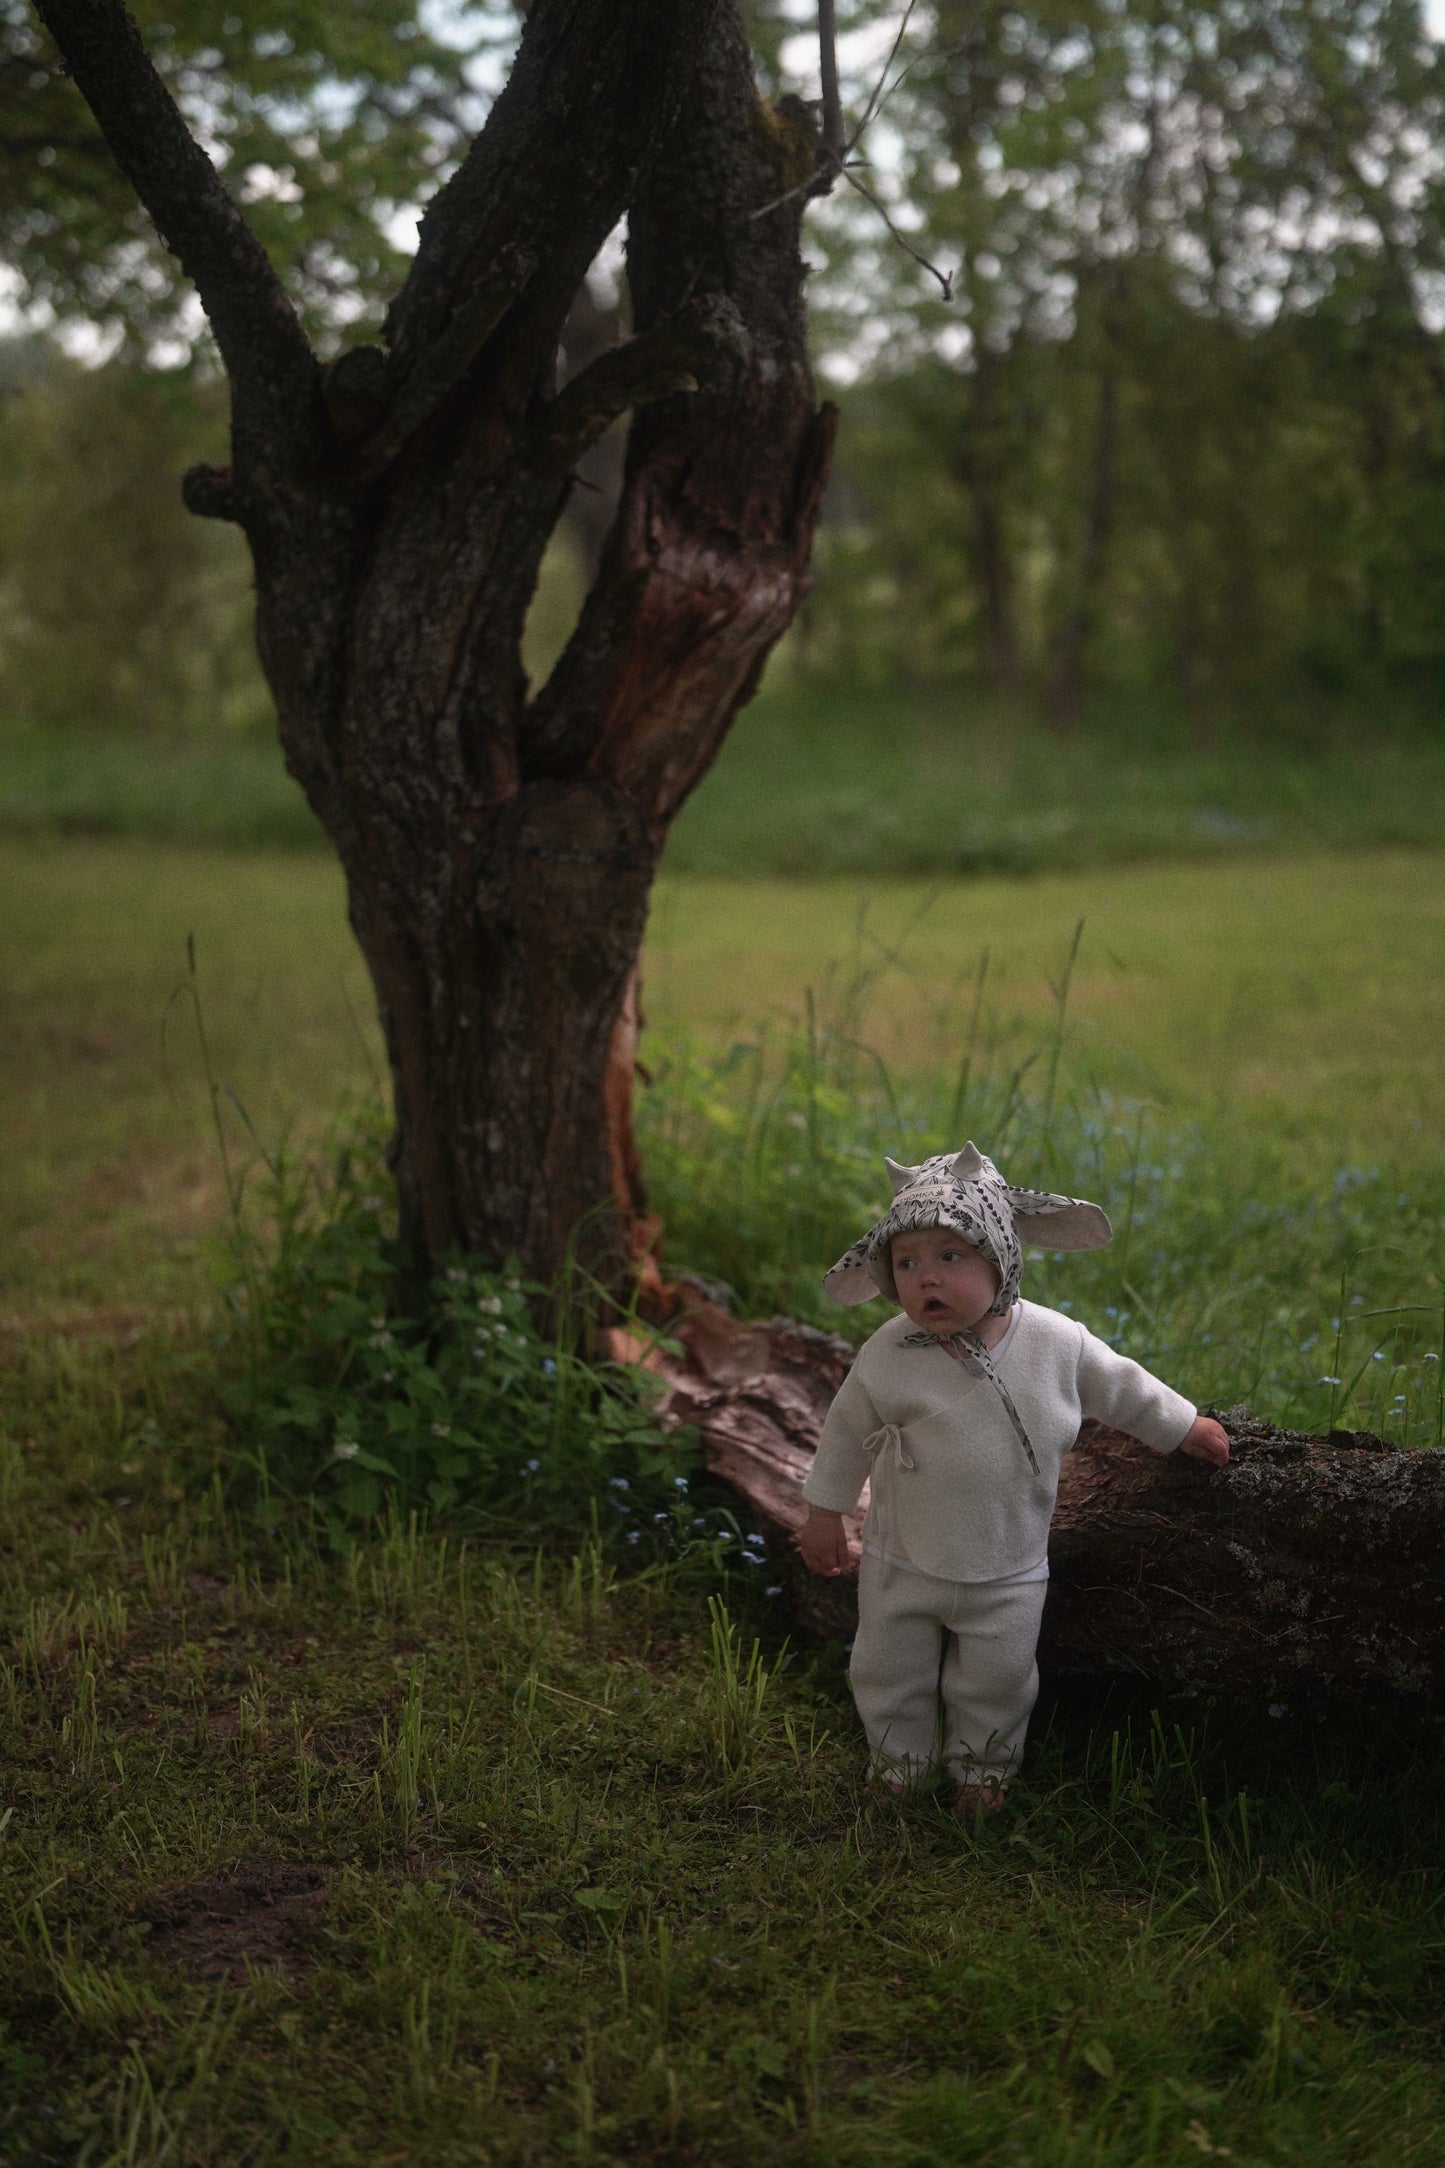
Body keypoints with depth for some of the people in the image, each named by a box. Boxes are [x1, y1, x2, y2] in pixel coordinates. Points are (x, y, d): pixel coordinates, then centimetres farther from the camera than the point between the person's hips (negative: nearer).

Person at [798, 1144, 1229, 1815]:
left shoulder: (1056, 1342, -18)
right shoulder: (888, 1357, -20)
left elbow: (1121, 1387, 2)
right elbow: (848, 1429, -2)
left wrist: (1184, 1427, 13)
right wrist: (825, 1512, 5)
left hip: (1007, 1576, 0)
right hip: (901, 1564, 0)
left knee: (994, 1685, 14)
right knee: (888, 1673, 17)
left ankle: (981, 1766, 43)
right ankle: (900, 1761, 44)